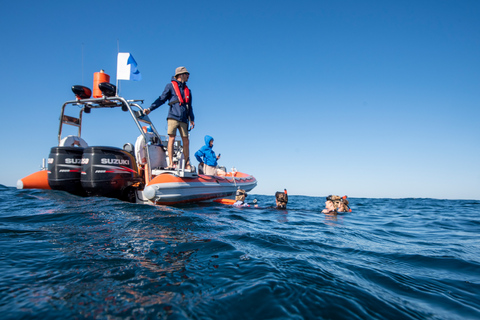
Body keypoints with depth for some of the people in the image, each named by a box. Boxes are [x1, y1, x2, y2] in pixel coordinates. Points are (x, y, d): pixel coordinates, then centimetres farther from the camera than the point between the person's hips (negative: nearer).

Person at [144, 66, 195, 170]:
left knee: (186, 141, 0)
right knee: (171, 139, -10)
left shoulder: (187, 90, 24)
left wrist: (192, 120, 14)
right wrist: (150, 109, -3)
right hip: (173, 117, -4)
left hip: (183, 120, 4)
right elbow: (161, 99, 7)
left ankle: (187, 164, 8)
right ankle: (171, 163, -9)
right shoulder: (170, 86, 10)